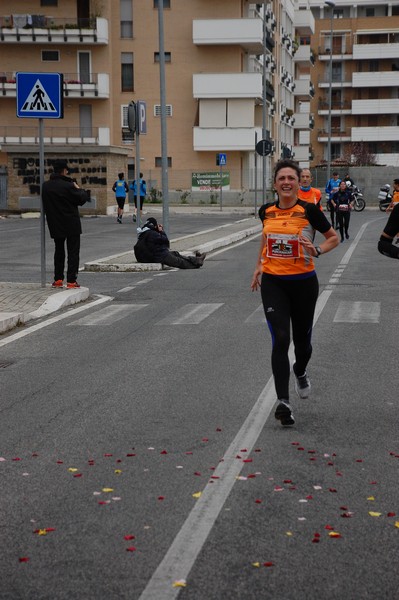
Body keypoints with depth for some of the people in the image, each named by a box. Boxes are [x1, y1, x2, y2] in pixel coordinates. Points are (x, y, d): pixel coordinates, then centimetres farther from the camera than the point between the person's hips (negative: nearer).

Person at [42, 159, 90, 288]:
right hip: (71, 224, -5)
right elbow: (82, 199, -13)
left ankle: (58, 279, 16)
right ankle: (71, 280, -2)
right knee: (73, 252, 2)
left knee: (59, 250, 18)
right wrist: (78, 189, 6)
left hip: (55, 224, 5)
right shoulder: (68, 186, -18)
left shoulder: (45, 186, 0)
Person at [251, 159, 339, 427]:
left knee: (302, 339, 14)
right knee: (280, 339, -14)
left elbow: (334, 238, 1)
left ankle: (300, 372, 50)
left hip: (303, 283, -1)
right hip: (273, 283, 1)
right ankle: (283, 402, -16)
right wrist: (259, 265, 18)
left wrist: (317, 251, -18)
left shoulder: (309, 210, -10)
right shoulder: (266, 211, 0)